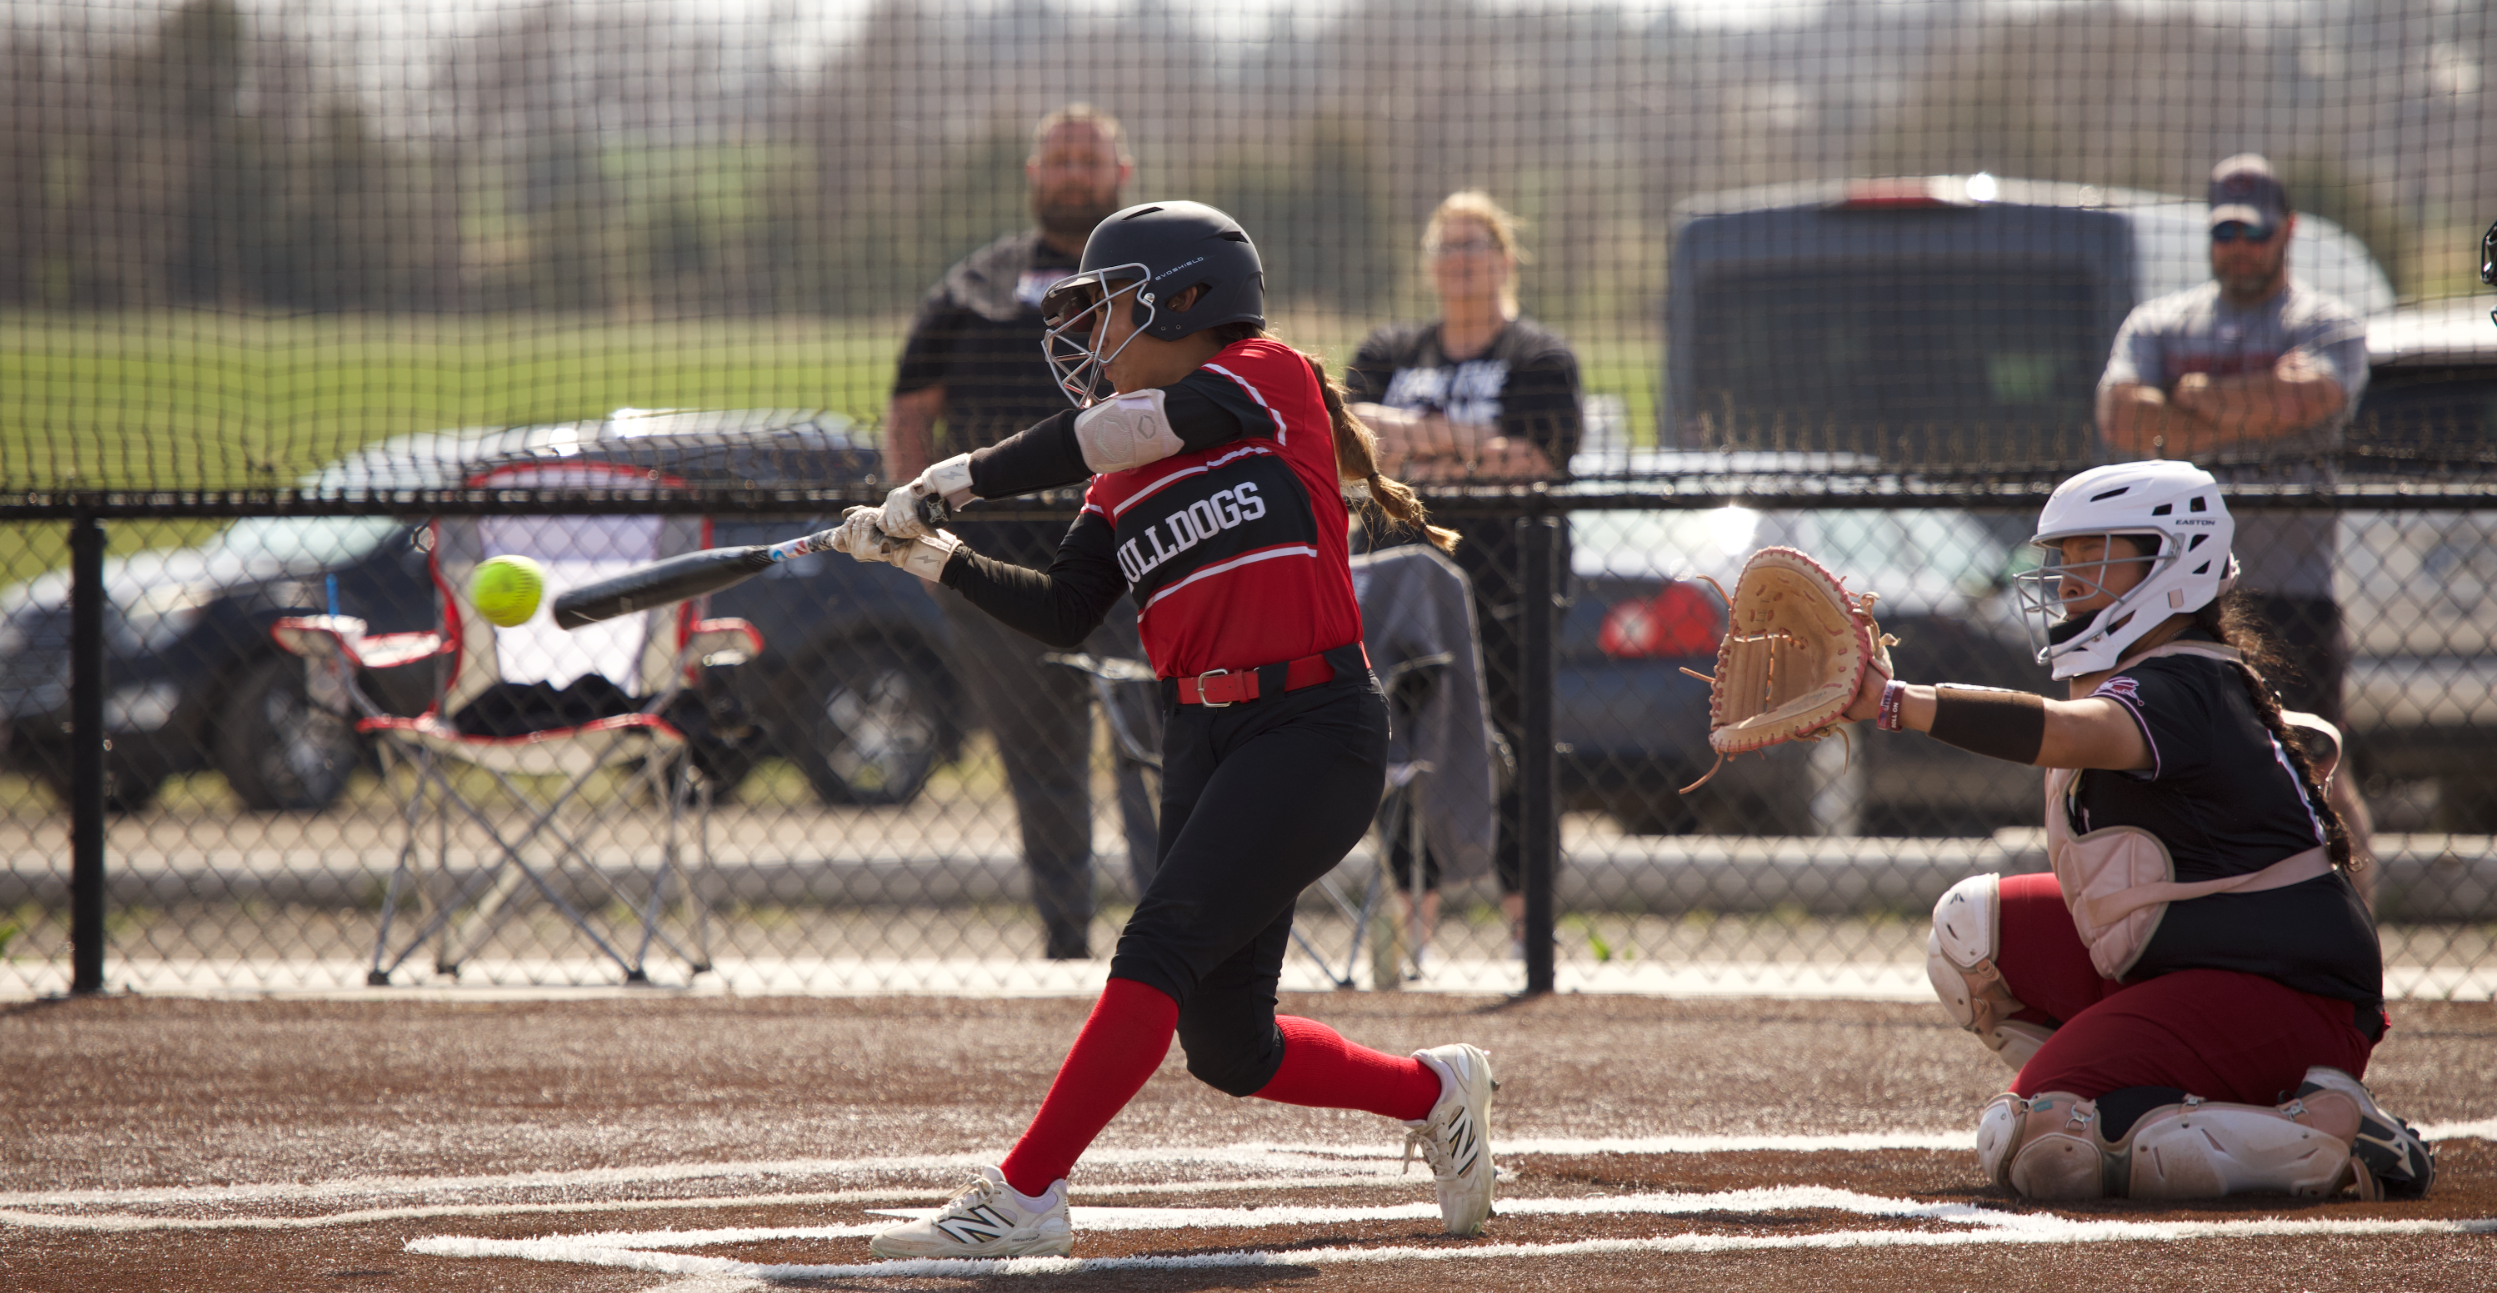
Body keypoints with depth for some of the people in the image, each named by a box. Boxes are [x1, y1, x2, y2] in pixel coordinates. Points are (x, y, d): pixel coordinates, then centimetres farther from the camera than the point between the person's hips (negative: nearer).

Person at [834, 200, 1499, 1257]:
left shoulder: (1269, 377, -4)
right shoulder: (1125, 482, 17)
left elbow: (1129, 428, -18)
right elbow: (1065, 615, 8)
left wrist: (964, 479, -15)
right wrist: (934, 557, -4)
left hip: (1316, 731, -8)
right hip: (1203, 741, 8)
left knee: (1160, 949, -20)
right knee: (1228, 1050, 6)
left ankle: (1024, 1196, -24)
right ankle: (1432, 1092, 30)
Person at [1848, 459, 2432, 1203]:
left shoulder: (2180, 691, -20)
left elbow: (2061, 734, -42)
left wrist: (1893, 703, -50)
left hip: (2277, 995, -10)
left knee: (2032, 1145, -21)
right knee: (1974, 927, 14)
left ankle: (2329, 1139, -14)